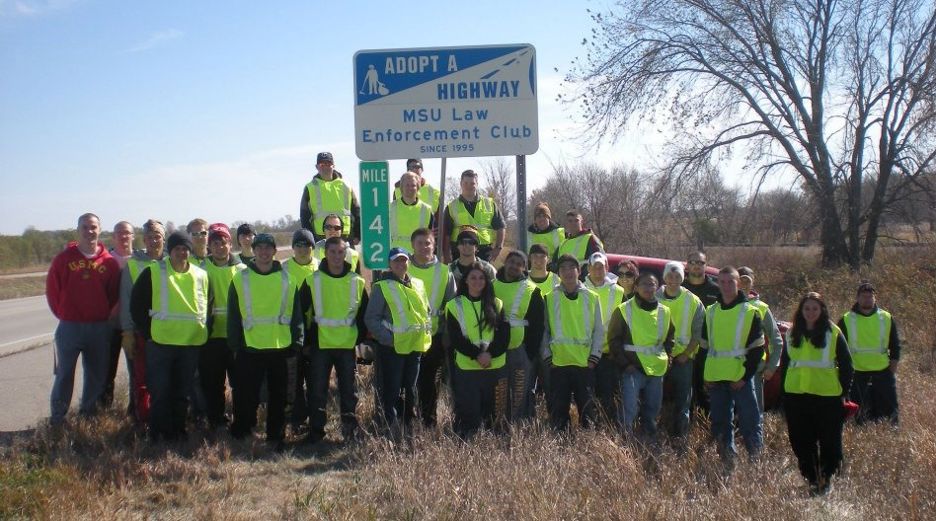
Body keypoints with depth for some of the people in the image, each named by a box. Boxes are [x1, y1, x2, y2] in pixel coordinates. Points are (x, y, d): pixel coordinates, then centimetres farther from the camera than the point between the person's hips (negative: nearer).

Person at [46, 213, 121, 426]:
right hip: (69, 327, -2)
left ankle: (89, 413, 24)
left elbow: (114, 293, 8)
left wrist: (105, 315, 3)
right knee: (64, 374, 3)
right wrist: (62, 314, 3)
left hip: (100, 327, 2)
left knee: (97, 374, 10)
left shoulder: (109, 262, 1)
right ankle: (57, 417, 12)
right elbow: (52, 288, 4)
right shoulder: (64, 258, -1)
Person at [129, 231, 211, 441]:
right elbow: (137, 305, 0)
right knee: (160, 392, 1)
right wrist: (147, 333, -4)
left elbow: (208, 306, 18)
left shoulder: (201, 276, 9)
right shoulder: (153, 272, -2)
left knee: (183, 393, 11)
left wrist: (204, 332, 8)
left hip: (192, 343, 3)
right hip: (160, 344, -3)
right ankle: (159, 435, 11)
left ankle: (178, 432, 23)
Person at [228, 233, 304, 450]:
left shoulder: (287, 279, 4)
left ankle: (276, 437, 21)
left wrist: (296, 343, 2)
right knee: (246, 394, 4)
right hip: (250, 348, -1)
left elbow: (296, 314, 7)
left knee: (278, 396, 10)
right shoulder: (240, 279, 2)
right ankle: (240, 432, 22)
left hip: (281, 347, 1)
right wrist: (235, 345, -2)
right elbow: (233, 316, 3)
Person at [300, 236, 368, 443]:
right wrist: (306, 342, 2)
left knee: (348, 389, 6)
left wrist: (360, 339, 5)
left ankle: (351, 429, 17)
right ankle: (316, 432, 14)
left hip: (347, 345, 1)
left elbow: (364, 315, 12)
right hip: (319, 346, -1)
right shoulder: (312, 281, -1)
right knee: (317, 391, 3)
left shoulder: (357, 282, 3)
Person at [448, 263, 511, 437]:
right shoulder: (455, 305, 4)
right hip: (467, 368, -2)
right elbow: (455, 338, -4)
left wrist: (490, 353, -14)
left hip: (495, 366, 2)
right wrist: (477, 354, -15)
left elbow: (504, 334, 2)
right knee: (468, 414, -3)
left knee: (495, 413, 5)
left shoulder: (496, 304, 11)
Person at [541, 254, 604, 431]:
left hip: (585, 363, 0)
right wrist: (547, 356, -1)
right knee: (558, 410, 5)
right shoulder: (550, 298, 5)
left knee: (587, 409, 4)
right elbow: (544, 330, 7)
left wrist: (594, 356, -1)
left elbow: (599, 330, 7)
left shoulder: (592, 297, 6)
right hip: (558, 363, 0)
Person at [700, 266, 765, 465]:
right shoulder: (711, 312, 12)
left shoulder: (750, 312, -1)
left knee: (750, 422, -2)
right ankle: (728, 462, 17)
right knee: (720, 423, 8)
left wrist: (745, 376, -11)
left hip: (740, 379, -4)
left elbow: (757, 349, -3)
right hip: (715, 379, 5)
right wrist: (705, 375, 6)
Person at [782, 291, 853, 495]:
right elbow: (785, 363, 15)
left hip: (827, 395, -3)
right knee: (801, 440, 4)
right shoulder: (792, 334, 9)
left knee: (829, 440, 2)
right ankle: (812, 479, 16)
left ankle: (826, 477, 18)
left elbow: (846, 364, 2)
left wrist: (843, 392, -2)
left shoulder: (833, 333, -1)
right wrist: (784, 390, 9)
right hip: (796, 395, 3)